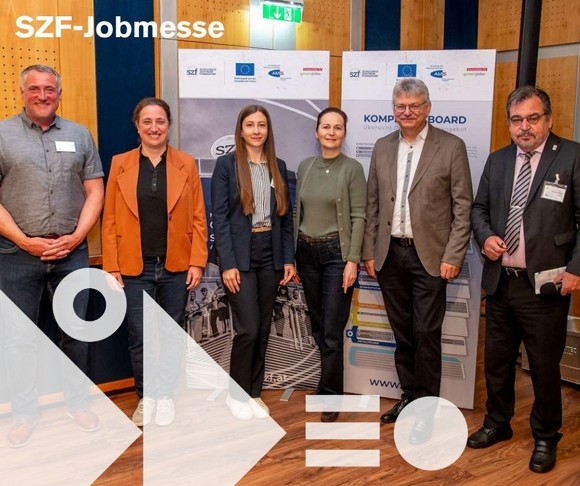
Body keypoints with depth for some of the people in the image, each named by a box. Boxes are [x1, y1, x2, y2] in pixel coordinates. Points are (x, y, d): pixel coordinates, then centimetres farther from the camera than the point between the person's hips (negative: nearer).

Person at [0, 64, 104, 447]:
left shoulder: (80, 135, 7)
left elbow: (95, 191, 4)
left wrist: (76, 236, -8)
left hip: (72, 252, 2)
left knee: (76, 331, 11)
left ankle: (78, 401, 28)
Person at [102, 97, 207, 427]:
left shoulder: (186, 164, 2)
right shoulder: (120, 164, 2)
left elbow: (198, 218, 1)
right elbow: (110, 221, 1)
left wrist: (198, 262, -5)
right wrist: (112, 267, -4)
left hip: (176, 266, 1)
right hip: (135, 267, 0)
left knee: (171, 335, 11)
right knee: (140, 337, 5)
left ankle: (166, 395, 28)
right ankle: (146, 397, 26)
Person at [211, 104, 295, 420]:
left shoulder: (278, 167, 10)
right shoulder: (226, 165, -3)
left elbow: (285, 216, 11)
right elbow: (219, 217, -8)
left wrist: (289, 258, 4)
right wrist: (227, 263, -14)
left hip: (270, 256, 4)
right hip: (240, 257, -4)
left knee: (263, 329, 9)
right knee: (247, 329, -6)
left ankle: (254, 392, 24)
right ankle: (237, 393, 15)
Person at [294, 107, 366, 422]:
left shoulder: (352, 169, -6)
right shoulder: (304, 166, 7)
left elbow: (358, 218, -8)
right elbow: (298, 212, 10)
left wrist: (352, 260, -14)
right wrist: (292, 255, 8)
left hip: (336, 252, -5)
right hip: (306, 251, 5)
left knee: (331, 331, -1)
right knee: (317, 327, 13)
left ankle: (330, 397, 15)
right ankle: (330, 382, 31)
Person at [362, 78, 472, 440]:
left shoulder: (452, 147, -4)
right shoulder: (382, 148, 9)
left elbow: (463, 207, -5)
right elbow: (373, 204, 10)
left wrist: (453, 256, -11)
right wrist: (369, 251, 6)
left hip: (429, 255, -4)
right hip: (389, 254, 4)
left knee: (426, 334, 0)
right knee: (402, 332, 13)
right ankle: (409, 396, 29)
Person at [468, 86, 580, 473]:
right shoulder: (497, 160, 9)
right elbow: (479, 208, 15)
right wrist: (485, 236, -5)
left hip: (545, 285, -4)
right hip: (499, 281, 5)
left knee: (545, 366, 8)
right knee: (497, 360, 17)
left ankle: (546, 438, 29)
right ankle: (497, 423, 37)